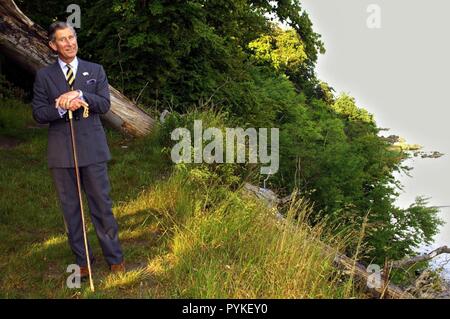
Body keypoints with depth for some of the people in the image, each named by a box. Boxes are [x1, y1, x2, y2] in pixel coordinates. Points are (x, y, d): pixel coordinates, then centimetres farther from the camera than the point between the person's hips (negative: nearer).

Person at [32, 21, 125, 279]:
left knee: (102, 203, 4)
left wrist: (80, 95, -18)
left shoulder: (96, 71, 8)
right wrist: (61, 108, -17)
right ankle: (82, 260, 20)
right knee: (70, 206, 7)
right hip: (62, 150, 1)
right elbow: (38, 114, 1)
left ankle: (114, 257, 15)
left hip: (92, 148, 0)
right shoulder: (44, 76, 7)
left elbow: (105, 104, -3)